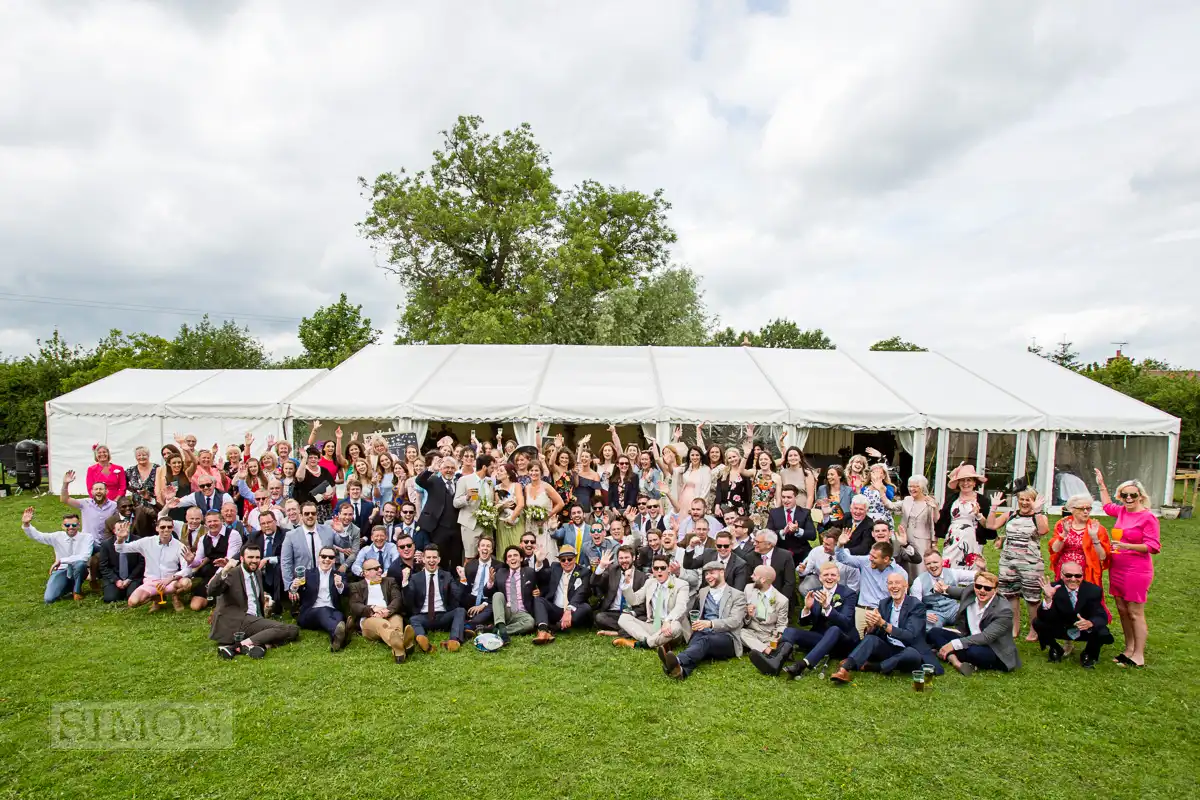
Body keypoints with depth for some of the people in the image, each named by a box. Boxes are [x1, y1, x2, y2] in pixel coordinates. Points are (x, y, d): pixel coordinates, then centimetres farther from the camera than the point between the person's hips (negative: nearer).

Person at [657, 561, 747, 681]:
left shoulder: (737, 595, 10)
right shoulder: (703, 592, 26)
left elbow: (735, 621, -6)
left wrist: (710, 623, -21)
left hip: (726, 639, -3)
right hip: (703, 634, 3)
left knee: (705, 640, -37)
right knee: (696, 640, -35)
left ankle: (677, 661, -64)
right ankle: (682, 670, -64)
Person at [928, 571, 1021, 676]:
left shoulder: (1004, 611, -19)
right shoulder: (969, 593, -3)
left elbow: (986, 637, -27)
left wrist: (954, 644, -31)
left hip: (997, 654, -6)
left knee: (973, 650, -39)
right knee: (934, 633, -9)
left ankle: (949, 656, -9)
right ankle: (957, 663, -28)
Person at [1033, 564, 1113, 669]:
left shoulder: (1094, 590, -15)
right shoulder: (1054, 589, -19)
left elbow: (1102, 617, -20)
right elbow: (1044, 617, -26)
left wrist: (1090, 623, -44)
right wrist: (1048, 598, -45)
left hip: (1086, 631, 0)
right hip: (1061, 630, 0)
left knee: (1103, 633, -30)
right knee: (1038, 623, -25)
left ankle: (1088, 655, 6)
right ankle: (1056, 650, 8)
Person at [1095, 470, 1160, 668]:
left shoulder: (1148, 517, -12)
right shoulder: (1121, 512, 7)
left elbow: (1153, 546, -15)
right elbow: (1107, 506, 31)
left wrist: (1128, 546, -26)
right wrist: (1101, 484, 35)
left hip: (1137, 571, -7)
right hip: (1117, 568, 7)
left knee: (1135, 612, -1)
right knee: (1122, 610, 13)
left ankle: (1139, 656, 9)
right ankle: (1129, 649, 25)